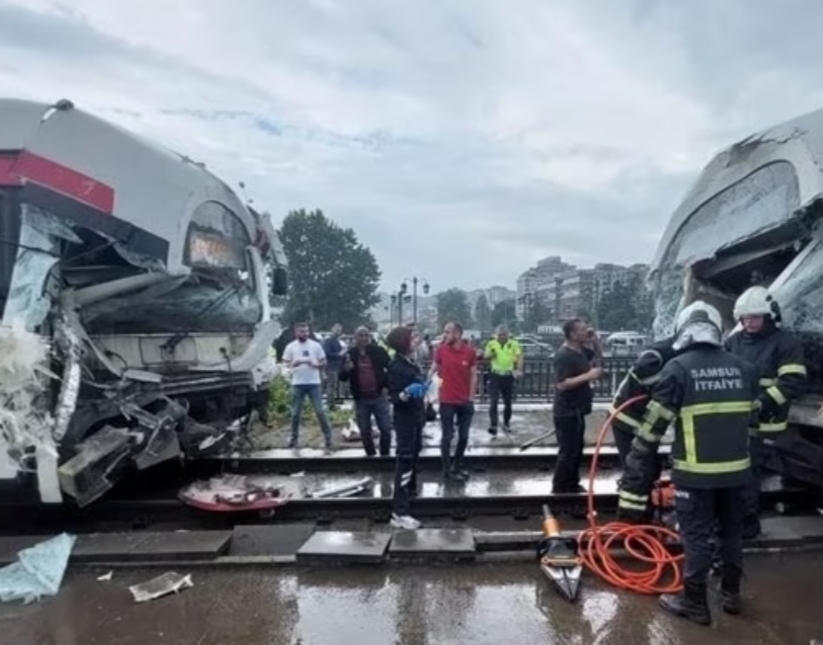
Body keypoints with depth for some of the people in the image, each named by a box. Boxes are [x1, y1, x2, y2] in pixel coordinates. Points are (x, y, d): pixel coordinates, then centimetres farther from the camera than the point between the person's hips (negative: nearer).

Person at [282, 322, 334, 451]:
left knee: (320, 411, -2)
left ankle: (328, 438, 5)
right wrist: (293, 364, -18)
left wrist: (315, 365, -15)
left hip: (314, 383, -1)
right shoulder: (290, 347, 2)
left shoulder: (316, 345, 2)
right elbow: (285, 364, 3)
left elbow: (324, 363, 5)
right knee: (295, 413, 8)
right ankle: (294, 437, 24)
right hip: (297, 384, 1)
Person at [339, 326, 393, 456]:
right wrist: (346, 369, -22)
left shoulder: (378, 351, -3)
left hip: (379, 397, -1)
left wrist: (386, 386, -2)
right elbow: (342, 377, -1)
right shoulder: (350, 354, 0)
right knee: (364, 430, 11)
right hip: (361, 399, 1)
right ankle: (370, 455, 27)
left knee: (386, 428, 3)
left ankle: (385, 454, 20)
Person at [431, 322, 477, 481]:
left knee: (463, 436, 13)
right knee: (447, 436, 5)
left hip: (465, 402, 2)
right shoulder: (441, 350, -6)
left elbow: (473, 376, 1)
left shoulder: (470, 351, -5)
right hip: (447, 401, -2)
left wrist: (471, 398, -1)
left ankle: (457, 466, 31)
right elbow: (433, 371, 2)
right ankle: (447, 470, 17)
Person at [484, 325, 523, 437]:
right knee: (493, 401, -10)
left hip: (508, 376, 1)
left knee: (508, 402, 11)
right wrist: (490, 355, -18)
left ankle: (506, 424, 28)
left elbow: (520, 357, -9)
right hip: (495, 375, -1)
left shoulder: (514, 344, -2)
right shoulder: (491, 343, 2)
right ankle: (493, 425, -10)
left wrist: (519, 370, -25)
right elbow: (485, 356, 5)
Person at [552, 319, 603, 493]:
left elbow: (598, 355, 26)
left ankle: (572, 484, 30)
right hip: (567, 412, -10)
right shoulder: (564, 355, -21)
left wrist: (594, 338, 6)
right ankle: (559, 488, 8)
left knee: (577, 450, 18)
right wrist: (588, 376, -28)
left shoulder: (581, 350, 7)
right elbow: (561, 384, -28)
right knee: (568, 452, -3)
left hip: (577, 410, 10)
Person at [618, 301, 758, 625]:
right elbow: (751, 419, 11)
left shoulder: (677, 368, -12)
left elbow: (651, 430, -12)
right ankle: (731, 594, 38)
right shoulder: (742, 368, 3)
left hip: (696, 472, -5)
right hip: (736, 469, 5)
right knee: (731, 531, 22)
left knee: (697, 537, 8)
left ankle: (694, 603, 20)